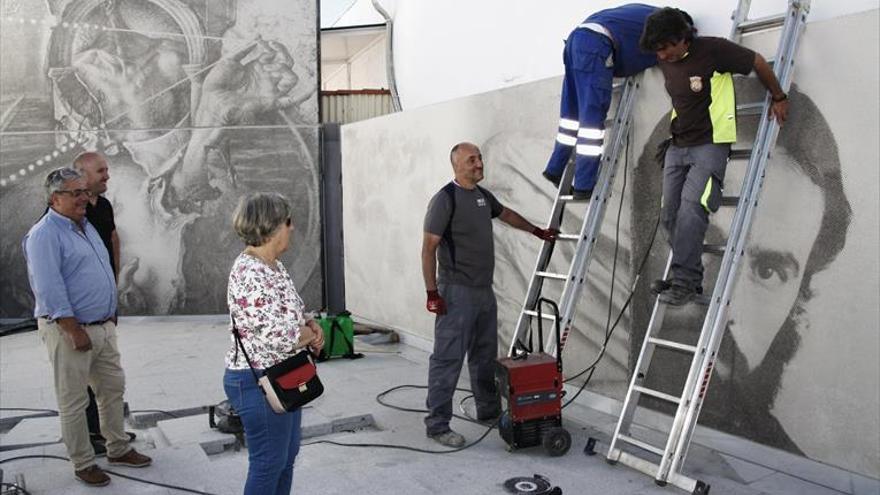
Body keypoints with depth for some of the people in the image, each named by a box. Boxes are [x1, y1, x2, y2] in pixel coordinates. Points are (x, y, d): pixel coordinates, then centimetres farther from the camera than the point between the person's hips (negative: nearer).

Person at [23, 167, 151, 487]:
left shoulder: (86, 226, 13)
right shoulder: (44, 235, -15)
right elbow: (49, 289, -20)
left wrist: (110, 316, 19)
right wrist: (75, 332, -20)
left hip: (103, 326, 9)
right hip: (69, 329, -9)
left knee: (113, 389, 17)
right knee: (74, 403, 5)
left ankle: (118, 450, 31)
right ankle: (83, 464, 18)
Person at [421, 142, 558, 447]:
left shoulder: (483, 195, 11)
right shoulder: (446, 199, -13)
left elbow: (506, 214, 32)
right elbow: (428, 247, -15)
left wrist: (536, 231, 38)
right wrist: (432, 292, -18)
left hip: (484, 291, 8)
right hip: (457, 293, -8)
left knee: (485, 356, 18)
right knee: (448, 359, -5)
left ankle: (489, 410, 33)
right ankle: (437, 425, 3)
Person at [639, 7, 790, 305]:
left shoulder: (713, 50, -13)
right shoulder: (665, 63, 6)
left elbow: (758, 63, 0)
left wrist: (778, 98, 9)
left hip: (710, 145, -7)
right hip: (677, 146, 7)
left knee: (691, 208, -23)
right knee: (671, 215, 1)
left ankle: (685, 281, -20)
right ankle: (688, 278, 10)